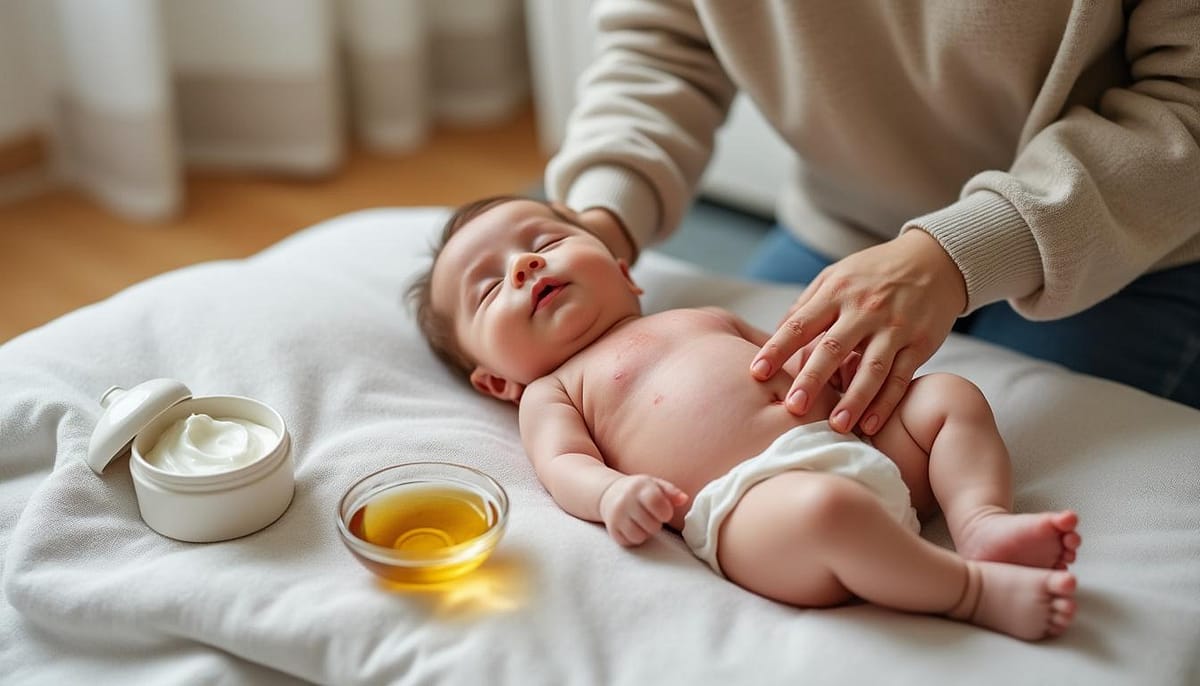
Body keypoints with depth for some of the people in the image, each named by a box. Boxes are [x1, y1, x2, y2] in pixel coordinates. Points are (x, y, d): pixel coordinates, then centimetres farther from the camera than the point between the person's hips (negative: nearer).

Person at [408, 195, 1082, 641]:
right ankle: (976, 587, -26)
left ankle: (985, 521, -17)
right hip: (745, 498, -7)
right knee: (821, 507, -37)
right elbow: (564, 465, 1)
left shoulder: (705, 319, 34)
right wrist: (612, 491, -24)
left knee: (951, 395, 5)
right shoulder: (552, 391, 19)